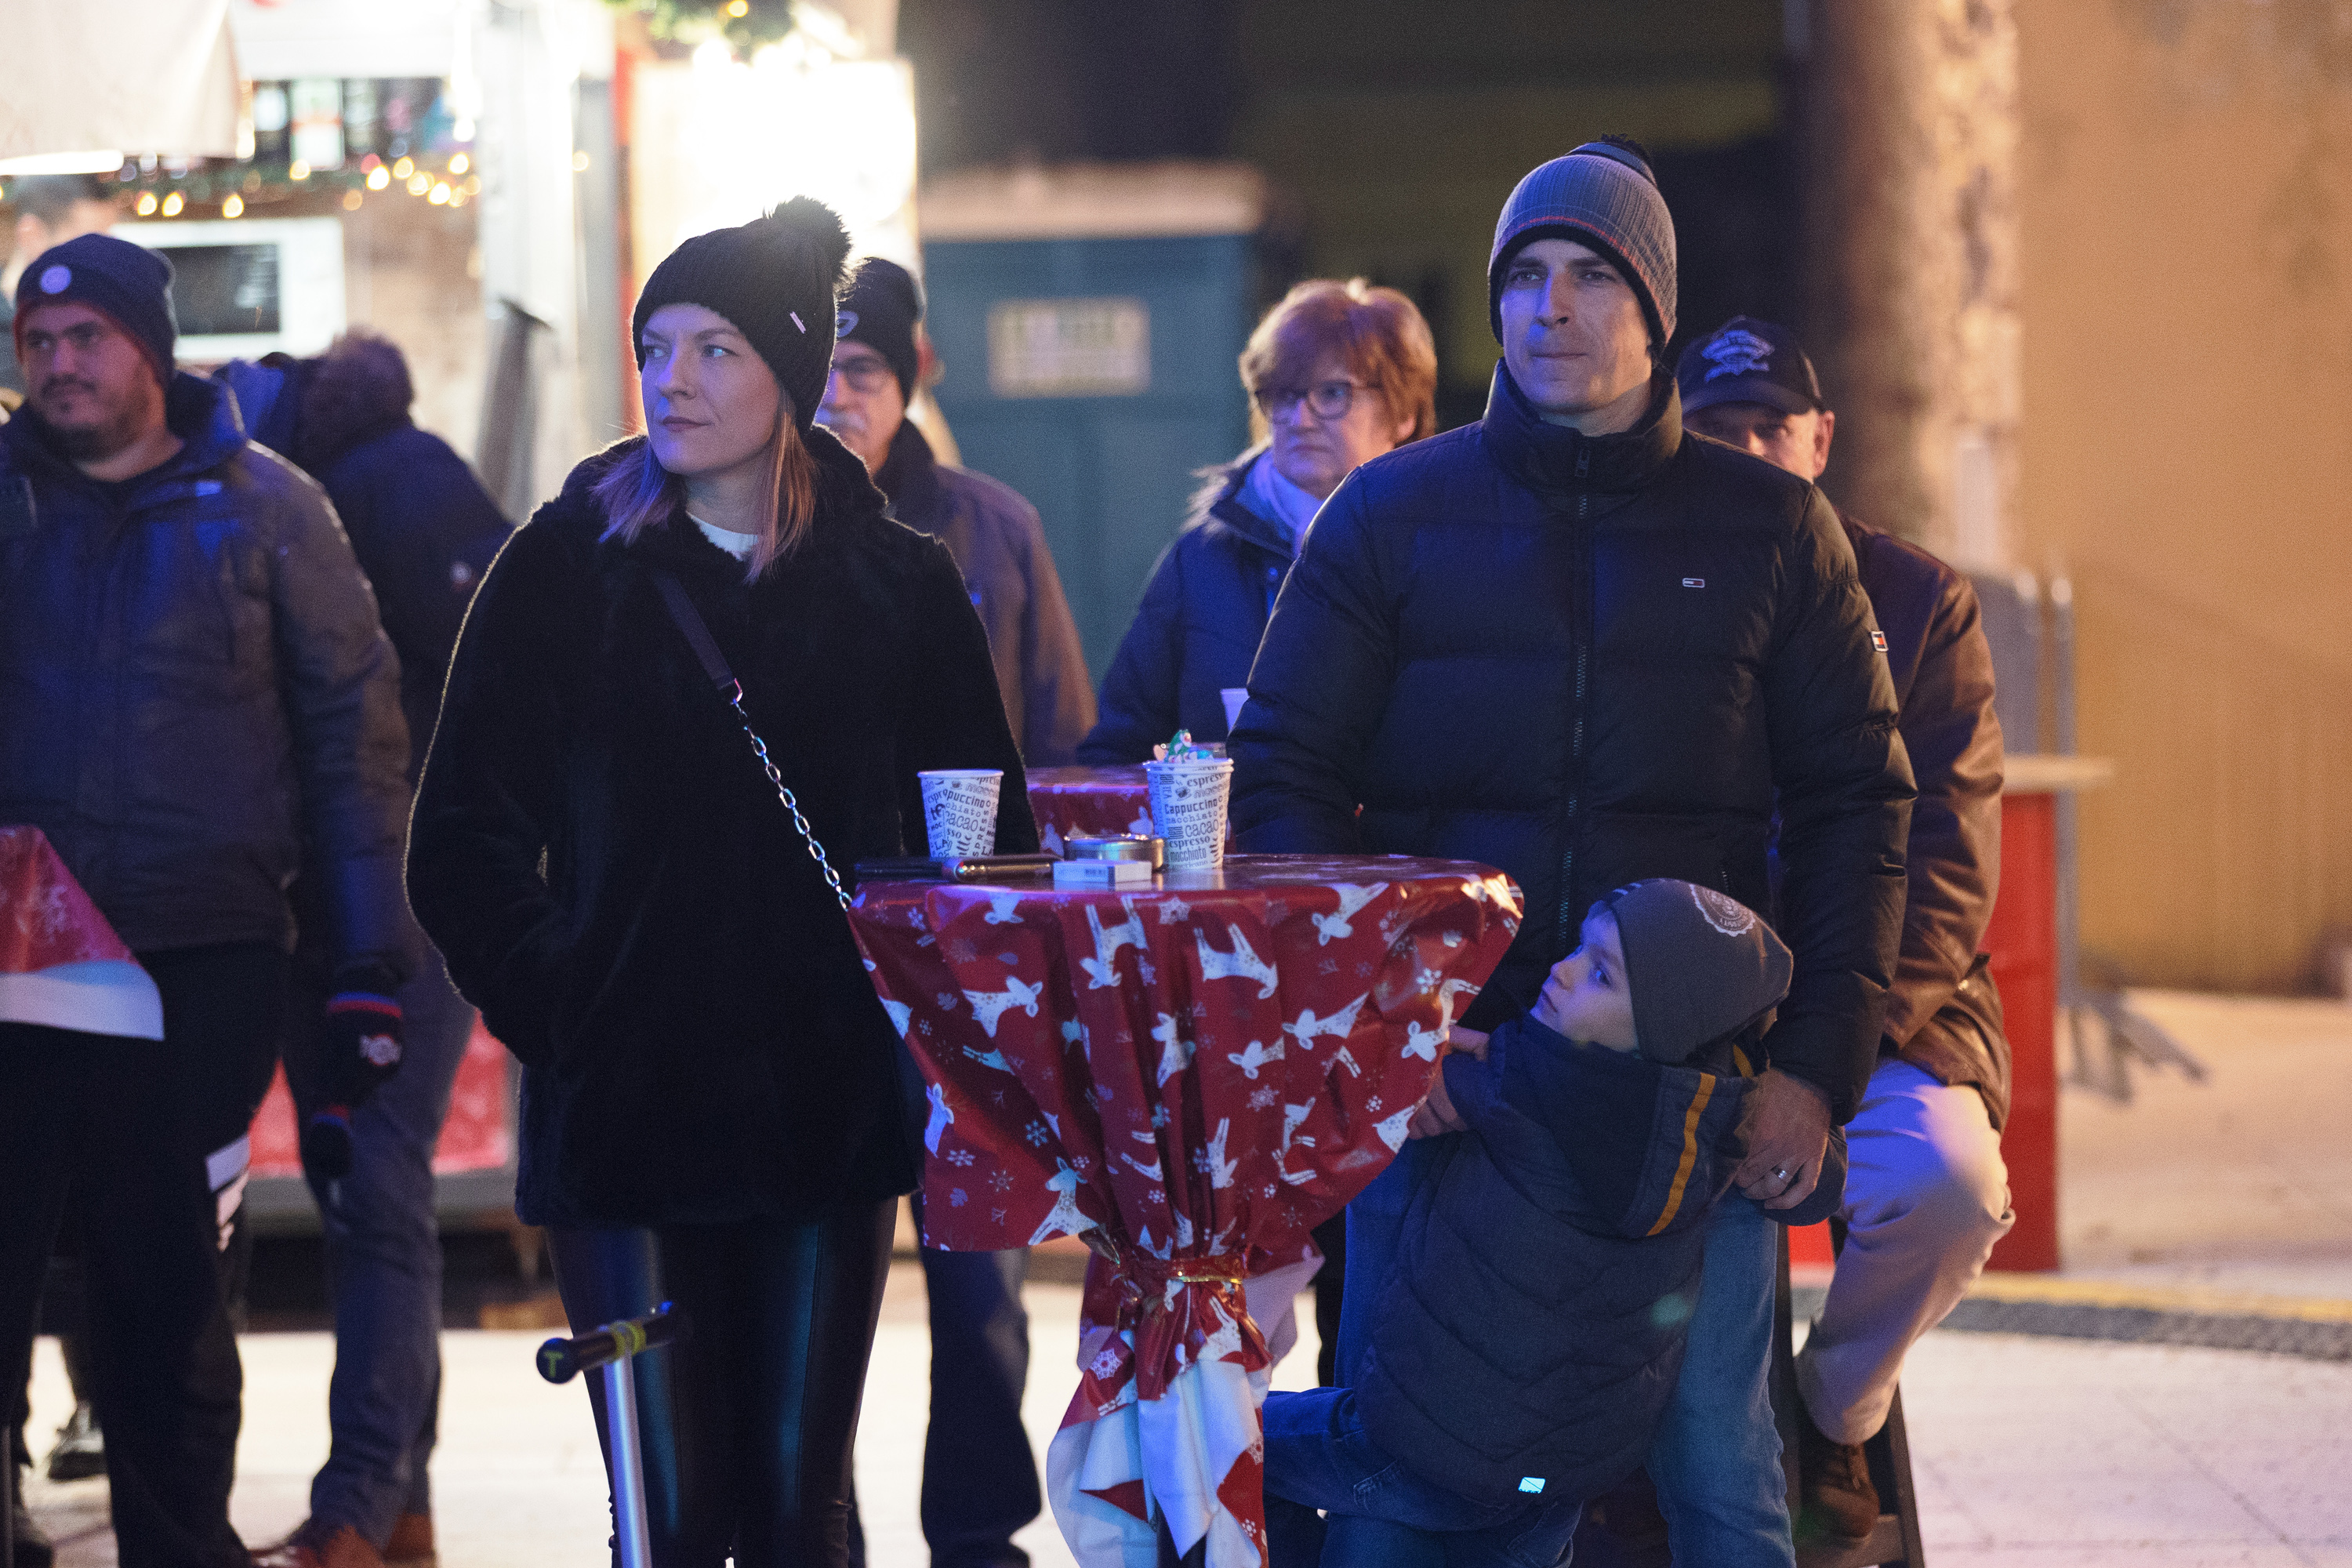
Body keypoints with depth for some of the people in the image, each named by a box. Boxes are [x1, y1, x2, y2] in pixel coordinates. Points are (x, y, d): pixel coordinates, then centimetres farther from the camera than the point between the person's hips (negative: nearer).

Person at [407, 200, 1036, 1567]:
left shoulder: (899, 585, 6)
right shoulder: (566, 571, 4)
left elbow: (985, 837, 11)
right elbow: (466, 839, 4)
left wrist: (930, 1027, 1)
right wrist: (549, 1002, -6)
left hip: (830, 1108, 1)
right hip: (625, 1108, -1)